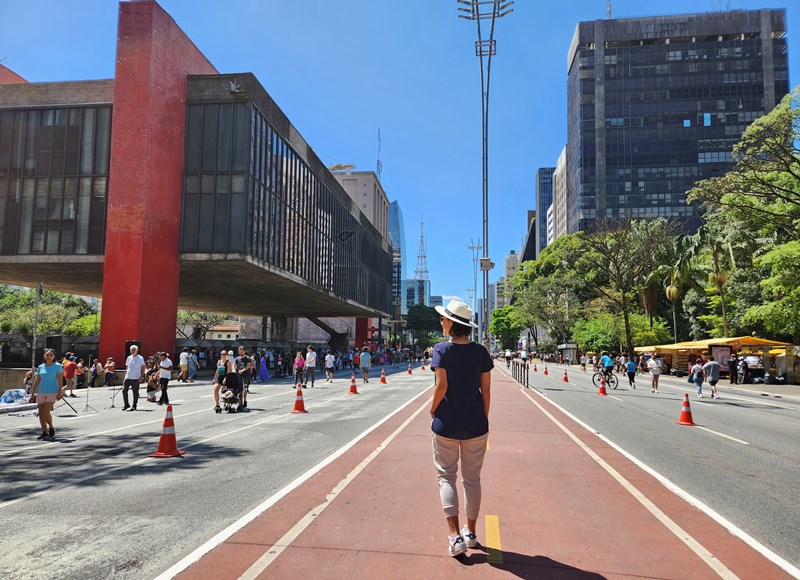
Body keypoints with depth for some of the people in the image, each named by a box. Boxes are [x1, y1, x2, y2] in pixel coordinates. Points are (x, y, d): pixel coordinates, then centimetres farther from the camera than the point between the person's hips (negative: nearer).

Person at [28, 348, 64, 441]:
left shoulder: (58, 366, -2)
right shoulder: (40, 367, 9)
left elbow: (60, 380, -6)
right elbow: (36, 381, 14)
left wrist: (59, 392, -15)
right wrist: (32, 394, 12)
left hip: (52, 393, -5)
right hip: (41, 393, 5)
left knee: (46, 412, -15)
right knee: (41, 413, 4)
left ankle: (51, 428, 8)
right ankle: (44, 433, 15)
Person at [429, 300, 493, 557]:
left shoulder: (441, 349, -10)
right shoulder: (480, 351, -1)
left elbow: (442, 385, -18)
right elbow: (486, 390, 1)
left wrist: (433, 410, -1)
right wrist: (484, 420, 10)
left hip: (447, 423, -3)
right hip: (475, 425, 3)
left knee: (446, 476, 9)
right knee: (472, 478, 15)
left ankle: (455, 536, 1)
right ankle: (470, 533, 28)